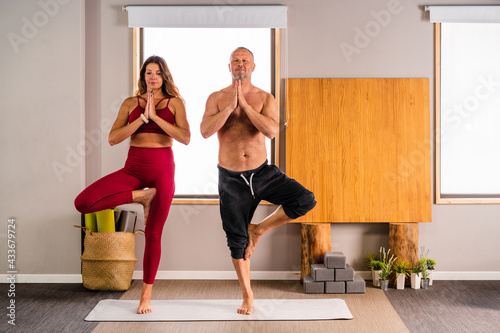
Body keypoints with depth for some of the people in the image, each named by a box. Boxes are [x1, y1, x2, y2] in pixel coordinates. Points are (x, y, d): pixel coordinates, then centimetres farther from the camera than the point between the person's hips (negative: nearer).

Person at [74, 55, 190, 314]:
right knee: (83, 203, -18)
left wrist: (156, 117, -14)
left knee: (153, 233, 1)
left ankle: (146, 294, 17)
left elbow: (185, 138, -9)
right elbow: (113, 138, -4)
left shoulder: (174, 103, 4)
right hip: (133, 168, 2)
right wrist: (142, 118, -13)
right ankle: (142, 196, -2)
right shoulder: (131, 103, 7)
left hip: (163, 169, -2)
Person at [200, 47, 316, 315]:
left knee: (306, 200, -20)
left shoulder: (264, 98, 0)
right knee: (237, 240, 6)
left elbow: (272, 131, -18)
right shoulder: (217, 98, 1)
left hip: (262, 173, 1)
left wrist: (244, 104, -20)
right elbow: (205, 131, -15)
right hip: (231, 179, 0)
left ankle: (259, 229, 1)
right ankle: (247, 295, 25)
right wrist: (230, 106, -21)